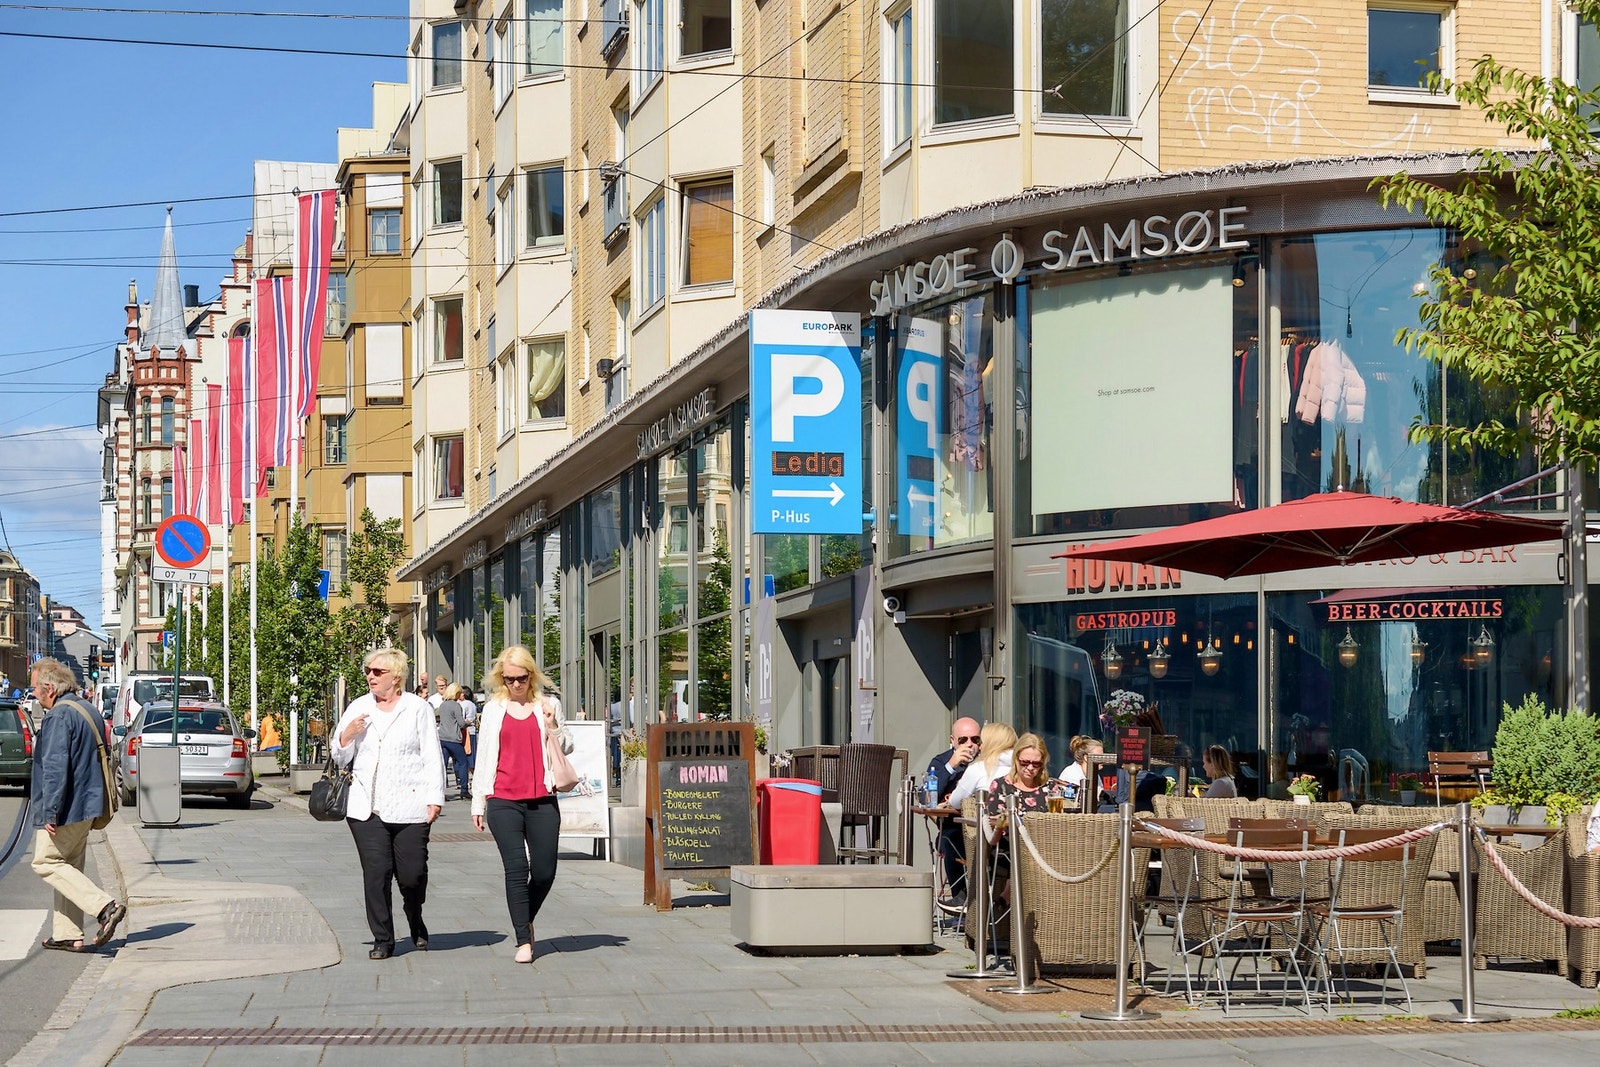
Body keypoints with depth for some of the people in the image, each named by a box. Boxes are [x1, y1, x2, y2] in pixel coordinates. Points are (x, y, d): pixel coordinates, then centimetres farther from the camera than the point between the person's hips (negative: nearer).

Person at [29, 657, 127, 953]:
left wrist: (50, 813, -24)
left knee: (46, 862, -2)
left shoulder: (58, 716, -16)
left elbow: (55, 768, -23)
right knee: (67, 864, 14)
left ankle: (105, 906, -15)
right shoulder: (86, 711, 15)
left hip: (65, 807, -10)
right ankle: (68, 935, 13)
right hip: (86, 806, 10)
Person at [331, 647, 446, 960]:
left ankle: (415, 919, 29)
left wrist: (434, 798, -5)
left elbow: (432, 757, 2)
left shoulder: (418, 708, 5)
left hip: (409, 808, -2)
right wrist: (347, 735, -3)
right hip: (366, 808, 2)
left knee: (411, 874, -2)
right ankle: (382, 940, 4)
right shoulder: (357, 708, 13)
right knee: (375, 873, -5)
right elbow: (340, 759, 17)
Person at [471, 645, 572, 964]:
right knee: (516, 868, -9)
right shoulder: (494, 709, 10)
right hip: (503, 801, -1)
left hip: (542, 800, 1)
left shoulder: (548, 705, 9)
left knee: (544, 870, 0)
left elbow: (566, 748, 14)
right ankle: (523, 941, -6)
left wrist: (553, 726, -7)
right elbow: (483, 756, 14)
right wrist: (477, 803, 13)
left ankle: (527, 920, 28)